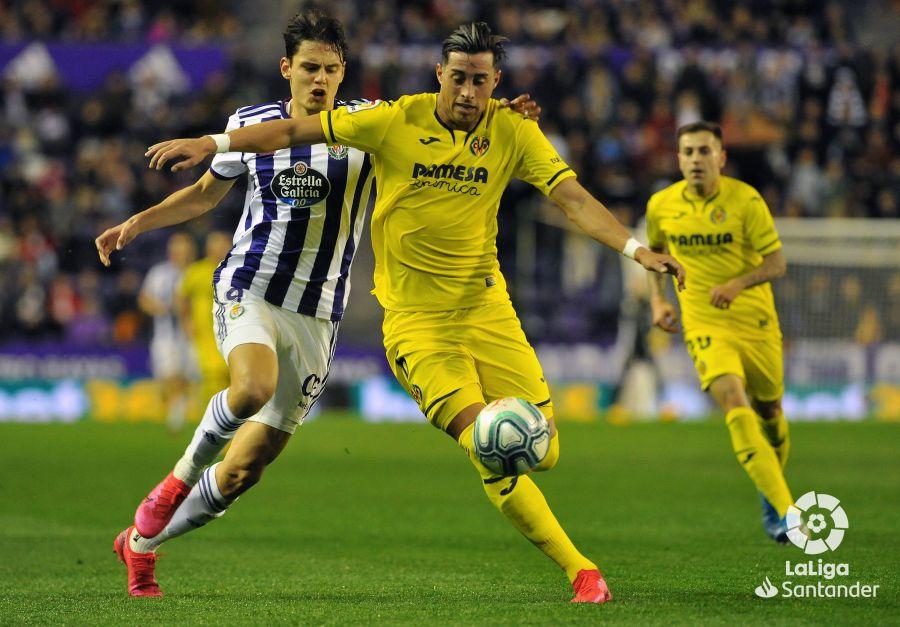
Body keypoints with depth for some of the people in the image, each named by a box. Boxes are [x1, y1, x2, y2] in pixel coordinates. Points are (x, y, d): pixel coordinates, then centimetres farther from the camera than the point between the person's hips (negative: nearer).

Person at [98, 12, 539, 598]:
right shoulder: (252, 124, 3)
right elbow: (207, 193, 18)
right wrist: (137, 224, 7)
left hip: (316, 317, 1)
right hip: (248, 288, -1)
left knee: (245, 469, 2)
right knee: (254, 386, -37)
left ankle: (142, 541, 23)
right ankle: (183, 474, -9)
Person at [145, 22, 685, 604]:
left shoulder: (513, 131, -2)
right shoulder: (396, 120, -7)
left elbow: (572, 196, -8)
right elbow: (297, 130, -1)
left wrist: (635, 248, -23)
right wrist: (212, 142, -7)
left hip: (486, 306, 3)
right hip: (416, 320, -3)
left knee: (541, 453, -5)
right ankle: (581, 571, -6)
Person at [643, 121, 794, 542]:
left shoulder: (745, 200, -10)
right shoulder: (661, 206, -2)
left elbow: (776, 263, -9)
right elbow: (654, 250, 19)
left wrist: (739, 283, -26)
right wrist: (658, 299, 5)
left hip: (756, 322, 1)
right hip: (704, 325, -1)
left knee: (770, 414, 13)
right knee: (736, 408, -23)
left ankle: (770, 498, 43)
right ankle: (787, 513, -28)